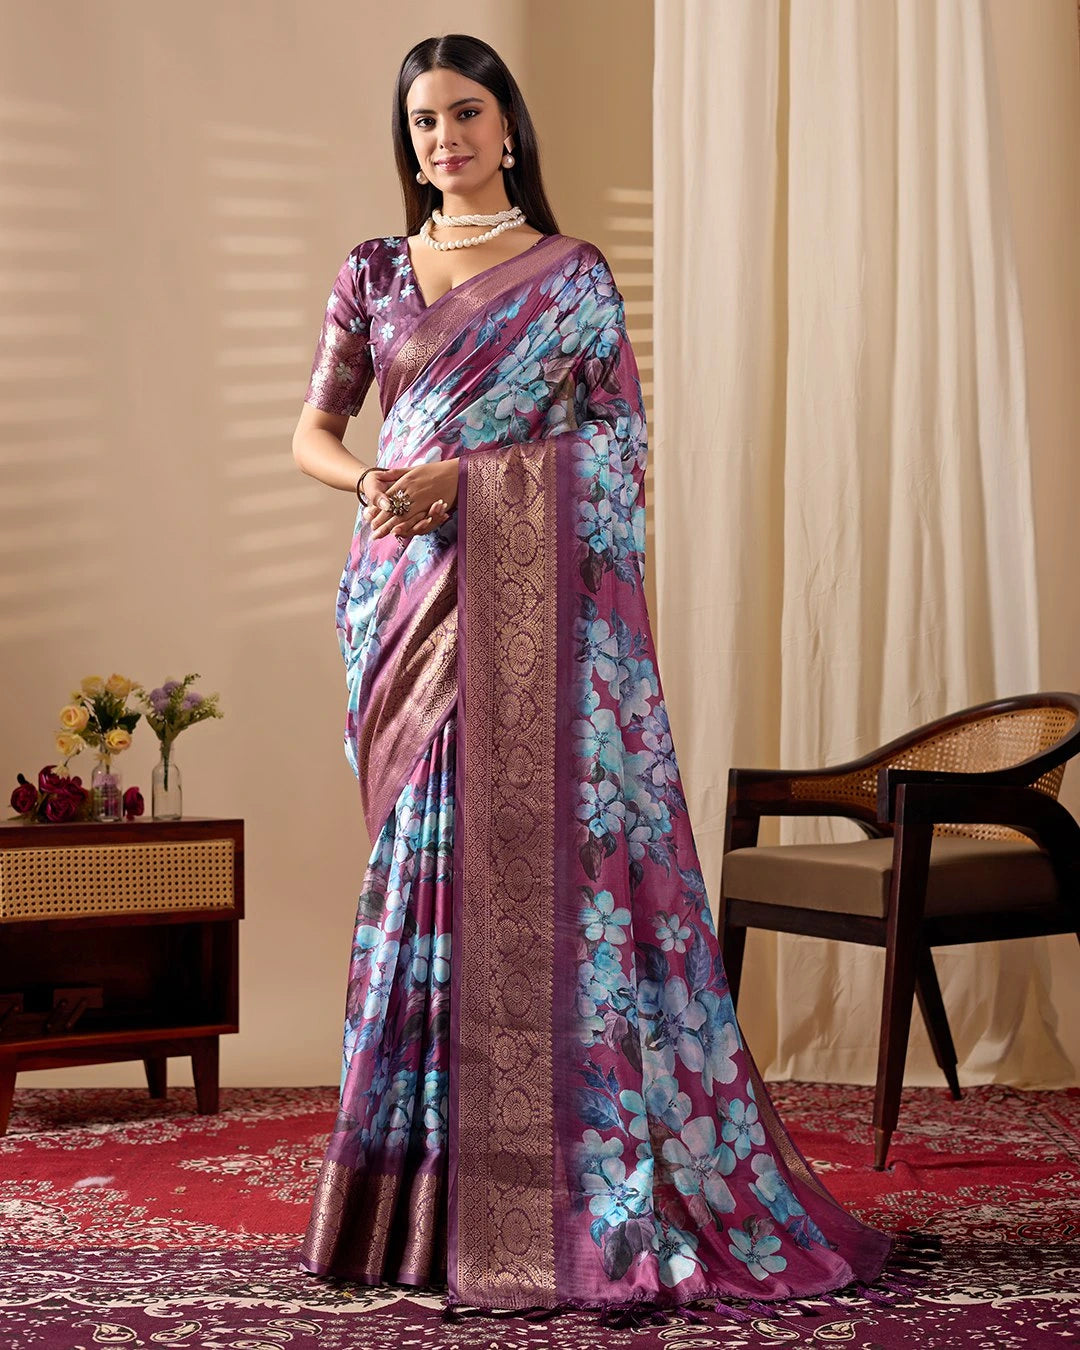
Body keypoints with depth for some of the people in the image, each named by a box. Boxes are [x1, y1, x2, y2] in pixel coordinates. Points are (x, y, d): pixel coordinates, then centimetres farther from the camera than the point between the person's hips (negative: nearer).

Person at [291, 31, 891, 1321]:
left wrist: (464, 480, -12)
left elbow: (619, 443, -1)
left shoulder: (573, 275, 5)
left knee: (546, 852, -8)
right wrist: (368, 481, -8)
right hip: (407, 594, 3)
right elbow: (312, 432, 15)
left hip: (535, 599, -3)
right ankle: (434, 1184, 10)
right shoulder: (372, 273, 14)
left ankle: (577, 1188, -1)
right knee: (428, 859, 2)